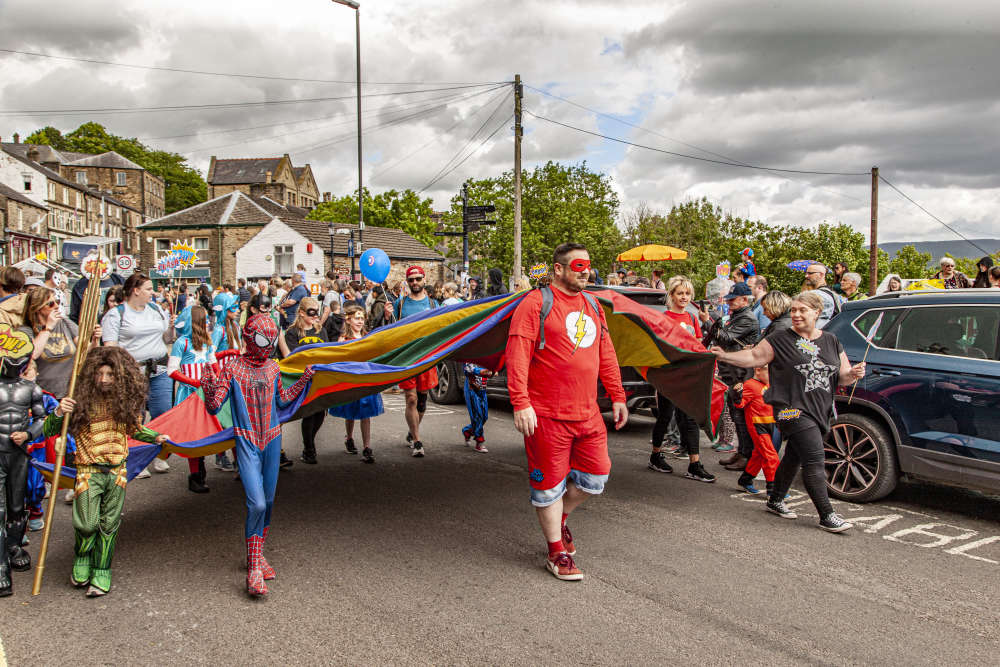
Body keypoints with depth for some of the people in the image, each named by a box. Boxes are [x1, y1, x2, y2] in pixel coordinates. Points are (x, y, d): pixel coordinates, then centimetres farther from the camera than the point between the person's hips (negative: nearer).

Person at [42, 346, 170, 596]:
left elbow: (135, 429, 21)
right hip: (89, 471, -2)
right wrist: (59, 413, -23)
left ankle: (101, 574, 18)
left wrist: (156, 437, 7)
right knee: (87, 524, -7)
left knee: (109, 524, 6)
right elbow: (49, 430, -4)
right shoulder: (82, 401, -8)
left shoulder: (127, 401, 2)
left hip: (117, 470, 3)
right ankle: (81, 560, 24)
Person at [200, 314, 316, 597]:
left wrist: (304, 380, 14)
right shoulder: (233, 369, -5)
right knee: (257, 503, -15)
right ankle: (254, 569, -6)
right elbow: (214, 407, -9)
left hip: (272, 438, 5)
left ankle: (258, 554, 29)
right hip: (247, 441, -5)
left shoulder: (273, 368, 9)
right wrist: (209, 383, -27)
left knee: (268, 501, 10)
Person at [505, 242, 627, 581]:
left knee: (595, 475, 11)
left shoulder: (593, 306, 15)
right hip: (547, 415, -7)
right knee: (550, 483, 4)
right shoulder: (536, 303, -7)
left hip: (587, 414, 7)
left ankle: (559, 519, 37)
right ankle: (557, 552, 19)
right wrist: (521, 403, -21)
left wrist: (617, 397, 18)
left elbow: (606, 355, 20)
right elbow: (517, 356, -14)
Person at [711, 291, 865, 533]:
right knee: (814, 460, -12)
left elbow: (842, 376, 16)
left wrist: (853, 373, -6)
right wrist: (725, 356, -12)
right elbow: (754, 357, -1)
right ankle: (827, 515, -6)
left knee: (794, 456, 15)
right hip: (793, 409, -5)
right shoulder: (782, 339, 0)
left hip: (820, 411, 6)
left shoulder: (831, 341, 13)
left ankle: (775, 500, 32)